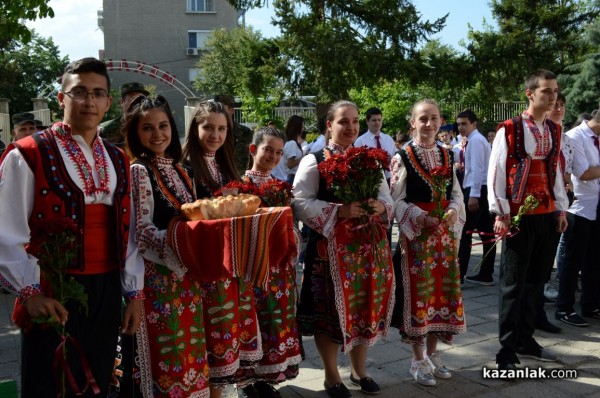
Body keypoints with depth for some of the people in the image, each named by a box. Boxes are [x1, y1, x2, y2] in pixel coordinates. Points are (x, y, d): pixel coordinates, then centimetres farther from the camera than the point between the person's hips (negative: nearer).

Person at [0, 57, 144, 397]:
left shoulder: (118, 161, 10)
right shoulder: (27, 155, -9)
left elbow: (128, 231, 10)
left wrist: (135, 293, 8)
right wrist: (30, 292, -16)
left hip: (106, 292, 6)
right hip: (53, 296, -5)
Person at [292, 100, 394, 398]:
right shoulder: (314, 161, -3)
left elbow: (387, 197, 13)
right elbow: (301, 203, -12)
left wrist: (380, 206, -10)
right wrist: (339, 211, -22)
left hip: (369, 245, 5)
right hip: (331, 247, -5)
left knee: (364, 306, 11)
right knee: (331, 309, 2)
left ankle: (358, 370, 30)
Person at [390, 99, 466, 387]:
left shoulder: (447, 155, 9)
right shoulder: (403, 156, -7)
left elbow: (456, 193, 11)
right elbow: (396, 199, -9)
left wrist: (454, 211, -9)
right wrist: (421, 217, -21)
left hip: (445, 232, 5)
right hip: (416, 232, -5)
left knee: (443, 290, 9)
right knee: (418, 292, 0)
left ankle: (433, 353, 25)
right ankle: (418, 360, 13)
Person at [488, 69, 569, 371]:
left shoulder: (553, 131, 12)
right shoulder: (509, 130, -8)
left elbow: (555, 172, 17)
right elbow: (495, 173, -9)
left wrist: (562, 209, 12)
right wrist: (500, 214, -14)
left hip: (548, 216, 6)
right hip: (519, 217, -6)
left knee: (536, 281, 13)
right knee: (513, 284, 0)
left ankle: (525, 340, 27)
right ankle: (507, 351, 9)